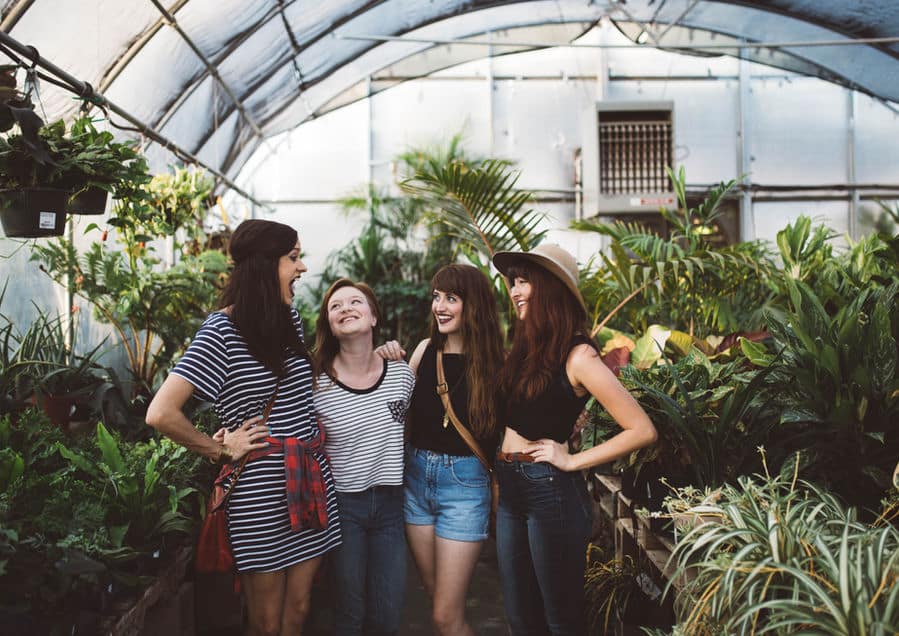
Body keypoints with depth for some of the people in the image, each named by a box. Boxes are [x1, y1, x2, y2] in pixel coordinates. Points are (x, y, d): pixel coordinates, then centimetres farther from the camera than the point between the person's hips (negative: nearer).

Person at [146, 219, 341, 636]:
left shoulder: (290, 318, 7)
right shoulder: (222, 330, -14)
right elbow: (161, 414, -20)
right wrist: (221, 450, -11)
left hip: (311, 481, 6)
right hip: (261, 491, -6)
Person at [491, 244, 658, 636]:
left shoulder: (577, 355, -15)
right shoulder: (526, 348, 8)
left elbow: (642, 431, -19)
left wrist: (571, 461, -14)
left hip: (550, 490, -7)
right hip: (510, 488, 7)